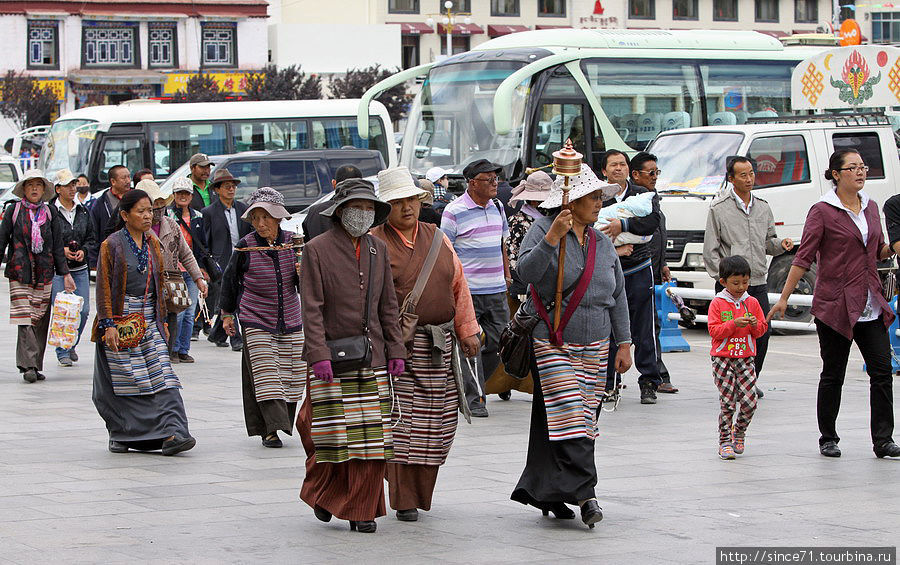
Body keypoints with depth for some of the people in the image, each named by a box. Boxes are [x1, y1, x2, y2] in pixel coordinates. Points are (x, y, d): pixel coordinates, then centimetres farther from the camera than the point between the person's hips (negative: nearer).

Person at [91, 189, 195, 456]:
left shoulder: (153, 244, 11)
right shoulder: (112, 245, -5)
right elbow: (104, 287, -7)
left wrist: (162, 320, 17)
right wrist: (108, 325, -15)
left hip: (149, 320, 4)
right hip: (121, 318, -4)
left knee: (161, 376, -8)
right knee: (121, 379, 0)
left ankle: (171, 433, -17)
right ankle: (120, 434, 16)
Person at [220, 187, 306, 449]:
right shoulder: (245, 246, -6)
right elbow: (230, 279, 10)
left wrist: (303, 274, -17)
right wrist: (227, 313, 15)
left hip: (290, 322, 3)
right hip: (256, 321, -3)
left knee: (291, 376, 4)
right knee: (265, 375, -13)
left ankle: (278, 425, 20)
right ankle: (271, 429, -16)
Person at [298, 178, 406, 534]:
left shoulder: (378, 249, 12)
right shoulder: (317, 250, -4)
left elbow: (388, 305, 14)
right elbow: (311, 308, -8)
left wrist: (395, 351, 7)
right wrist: (318, 355, -16)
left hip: (373, 358, 4)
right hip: (333, 358, -4)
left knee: (371, 436, 1)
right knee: (331, 434, -2)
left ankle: (360, 509, 8)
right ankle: (322, 492, 24)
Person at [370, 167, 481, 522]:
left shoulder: (437, 238, 14)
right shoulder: (374, 243, -2)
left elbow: (459, 285, 18)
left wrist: (468, 330, 12)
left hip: (440, 346, 5)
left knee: (439, 424, 6)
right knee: (401, 423, -7)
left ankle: (420, 491, 22)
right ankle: (404, 501, -1)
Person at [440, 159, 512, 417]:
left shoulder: (497, 207, 13)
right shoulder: (455, 211, -7)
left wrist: (507, 274, 22)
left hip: (496, 290, 6)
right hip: (468, 291, -6)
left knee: (498, 343, 6)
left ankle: (474, 385, 26)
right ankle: (474, 398, 2)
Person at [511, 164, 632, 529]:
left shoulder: (603, 244, 14)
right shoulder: (543, 230, -4)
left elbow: (617, 297, 17)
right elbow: (526, 272, -20)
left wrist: (624, 344, 12)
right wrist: (553, 237, -30)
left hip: (594, 348, 6)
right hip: (552, 344, -6)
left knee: (584, 419, 4)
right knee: (568, 417, -14)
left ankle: (548, 494, 12)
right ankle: (583, 494, -17)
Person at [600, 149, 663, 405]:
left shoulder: (642, 194, 7)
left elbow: (653, 221, -9)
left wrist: (623, 225, -20)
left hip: (638, 270, 0)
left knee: (644, 330, -1)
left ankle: (648, 383, 4)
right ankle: (609, 383, 11)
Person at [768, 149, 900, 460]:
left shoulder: (870, 207, 11)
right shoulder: (822, 211, -6)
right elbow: (803, 258, -7)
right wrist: (784, 298, -10)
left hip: (870, 306, 5)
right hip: (835, 304, -5)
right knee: (833, 375, 3)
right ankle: (828, 439, 16)